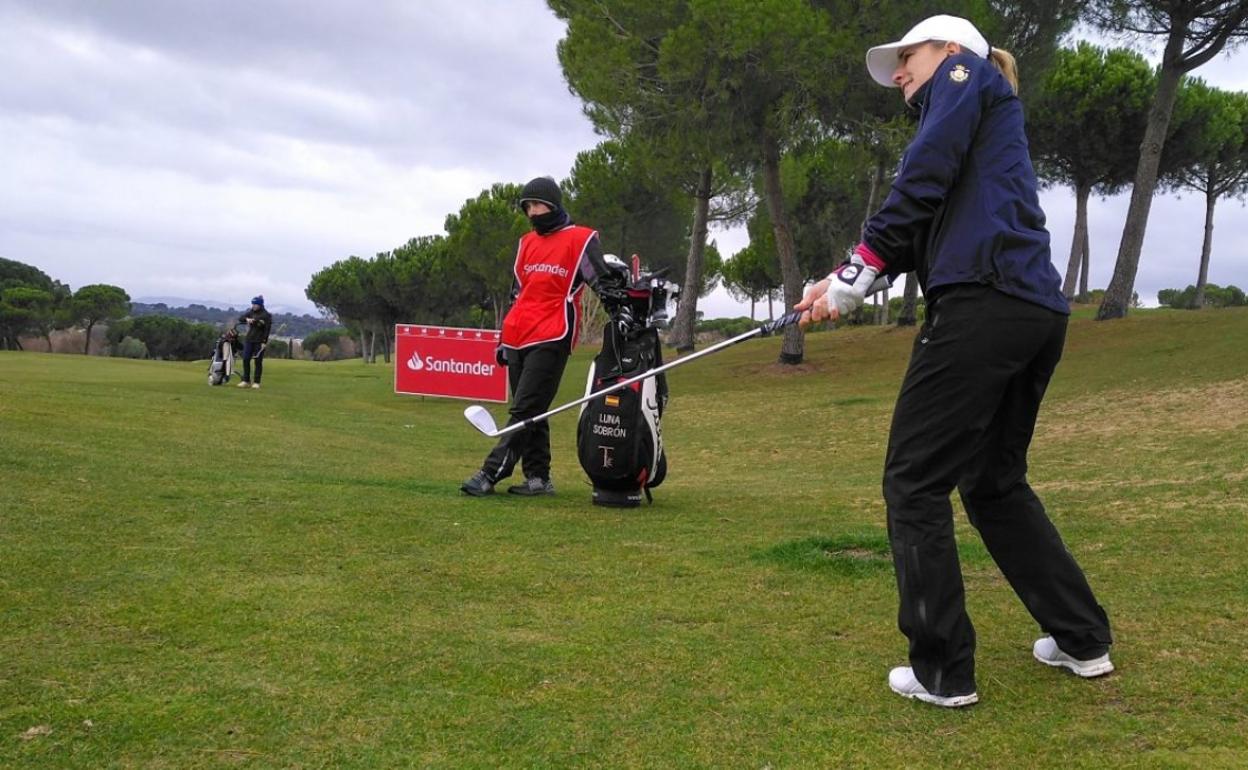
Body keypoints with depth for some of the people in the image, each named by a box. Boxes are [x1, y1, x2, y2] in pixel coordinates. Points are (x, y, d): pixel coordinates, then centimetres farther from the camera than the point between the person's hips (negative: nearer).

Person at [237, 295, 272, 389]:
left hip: (259, 342, -5)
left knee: (258, 362, 0)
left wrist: (264, 342, -16)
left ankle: (256, 382, 7)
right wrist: (247, 319, -16)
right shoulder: (251, 312, 10)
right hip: (249, 339, 5)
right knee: (245, 360, 1)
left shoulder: (266, 315, -6)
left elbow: (267, 329, -9)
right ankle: (246, 381, 9)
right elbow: (240, 318, 5)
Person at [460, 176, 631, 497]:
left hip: (551, 339, -8)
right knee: (529, 413, 8)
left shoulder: (580, 239, -1)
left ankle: (490, 474, -15)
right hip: (519, 339, 8)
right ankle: (538, 477, 13)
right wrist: (505, 338, 23)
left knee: (525, 411, -11)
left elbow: (605, 283, -2)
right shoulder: (527, 243, 20)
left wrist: (620, 310, -16)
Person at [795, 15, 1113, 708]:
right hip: (1037, 311, 9)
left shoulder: (967, 71, 10)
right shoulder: (989, 117, 33)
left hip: (984, 304, -9)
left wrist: (860, 269, -7)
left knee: (915, 482, -2)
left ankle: (942, 670, 1)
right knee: (994, 482, 21)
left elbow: (926, 176, -8)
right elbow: (921, 229, 20)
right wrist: (845, 280, 7)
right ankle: (1082, 639, 27)